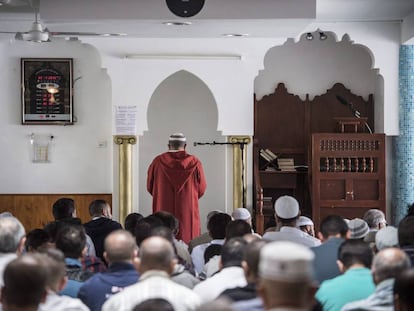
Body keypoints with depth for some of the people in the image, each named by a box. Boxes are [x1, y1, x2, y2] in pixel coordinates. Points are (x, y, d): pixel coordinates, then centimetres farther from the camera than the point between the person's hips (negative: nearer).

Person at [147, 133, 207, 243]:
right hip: (188, 212, 0)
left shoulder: (158, 162, -2)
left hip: (163, 209, 0)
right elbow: (201, 188, 5)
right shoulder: (194, 162, -3)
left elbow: (150, 186, 7)